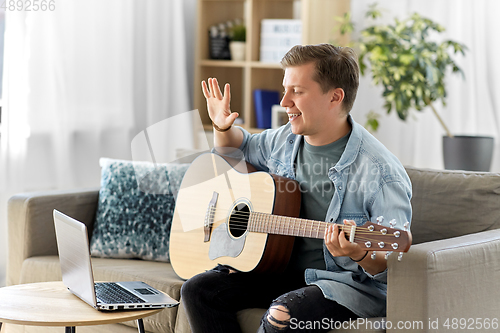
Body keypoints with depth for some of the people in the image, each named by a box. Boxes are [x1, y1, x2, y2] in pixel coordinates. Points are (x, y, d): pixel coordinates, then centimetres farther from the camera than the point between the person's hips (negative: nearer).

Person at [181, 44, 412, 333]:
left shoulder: (380, 173, -19)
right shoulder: (284, 141, 4)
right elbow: (243, 147, 29)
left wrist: (360, 255, -40)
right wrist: (223, 128, 7)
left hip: (352, 283, -7)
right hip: (285, 271, 7)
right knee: (199, 289, -9)